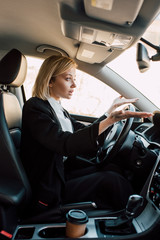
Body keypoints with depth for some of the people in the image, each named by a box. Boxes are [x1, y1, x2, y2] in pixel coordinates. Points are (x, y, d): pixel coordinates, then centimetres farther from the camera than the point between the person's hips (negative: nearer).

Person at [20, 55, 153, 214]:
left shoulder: (58, 108, 11)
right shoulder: (34, 107, -17)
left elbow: (84, 132, 6)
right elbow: (65, 143, -31)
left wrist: (110, 115, -8)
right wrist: (109, 119, -36)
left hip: (65, 168, 8)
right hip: (49, 188, -8)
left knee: (113, 169, -5)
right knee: (111, 181, -15)